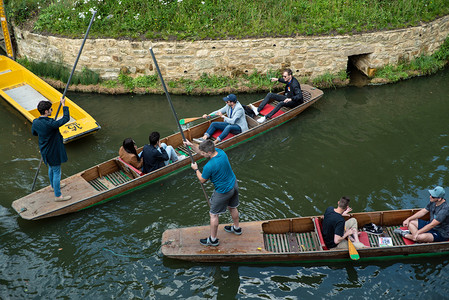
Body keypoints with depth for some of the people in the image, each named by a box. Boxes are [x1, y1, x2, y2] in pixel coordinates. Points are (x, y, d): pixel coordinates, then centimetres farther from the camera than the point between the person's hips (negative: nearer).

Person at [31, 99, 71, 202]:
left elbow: (34, 132, 11)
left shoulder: (35, 122, -9)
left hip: (45, 150, 8)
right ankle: (58, 195, 18)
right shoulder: (50, 124, -34)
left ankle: (54, 186, 52)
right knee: (56, 172, 6)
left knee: (51, 168, 30)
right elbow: (66, 118, -28)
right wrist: (63, 104, -19)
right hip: (53, 152, -8)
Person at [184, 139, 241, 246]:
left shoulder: (209, 166, -32)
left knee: (213, 215, 11)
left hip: (223, 192, -8)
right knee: (232, 207, 30)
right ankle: (236, 228, 52)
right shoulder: (220, 151, -10)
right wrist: (191, 144, -1)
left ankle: (213, 239, 25)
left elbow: (202, 180, -10)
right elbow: (200, 150, 8)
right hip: (234, 185, 8)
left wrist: (196, 169, 3)